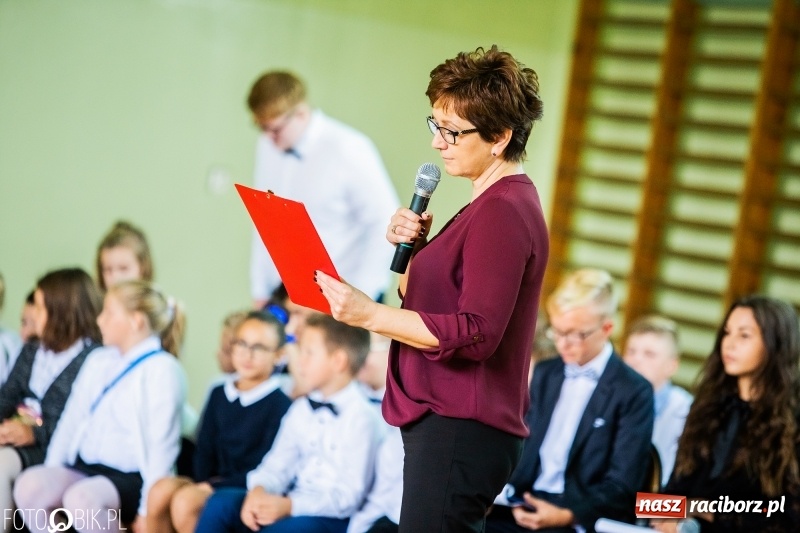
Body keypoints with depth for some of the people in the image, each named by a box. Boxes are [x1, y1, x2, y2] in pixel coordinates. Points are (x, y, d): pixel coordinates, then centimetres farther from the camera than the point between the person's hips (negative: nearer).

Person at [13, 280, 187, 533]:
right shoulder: (98, 363, 17)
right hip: (82, 468, 7)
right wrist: (51, 473, 5)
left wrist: (148, 508, -17)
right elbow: (71, 421, 16)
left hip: (128, 479, -7)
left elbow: (161, 445, -13)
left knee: (81, 498, -35)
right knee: (29, 484, -20)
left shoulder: (163, 369, -7)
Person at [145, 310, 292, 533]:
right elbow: (205, 450, 14)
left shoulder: (279, 405, -7)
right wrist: (202, 482, -6)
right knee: (160, 491, -22)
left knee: (185, 500, -30)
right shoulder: (219, 395, 13)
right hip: (210, 483, 6)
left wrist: (213, 487, -15)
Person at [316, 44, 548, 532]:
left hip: (461, 431, -10)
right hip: (445, 420, 10)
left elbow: (475, 334, -22)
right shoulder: (493, 204, 17)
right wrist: (412, 250, 3)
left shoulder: (503, 213, -15)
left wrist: (370, 315, -20)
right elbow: (427, 303, 21)